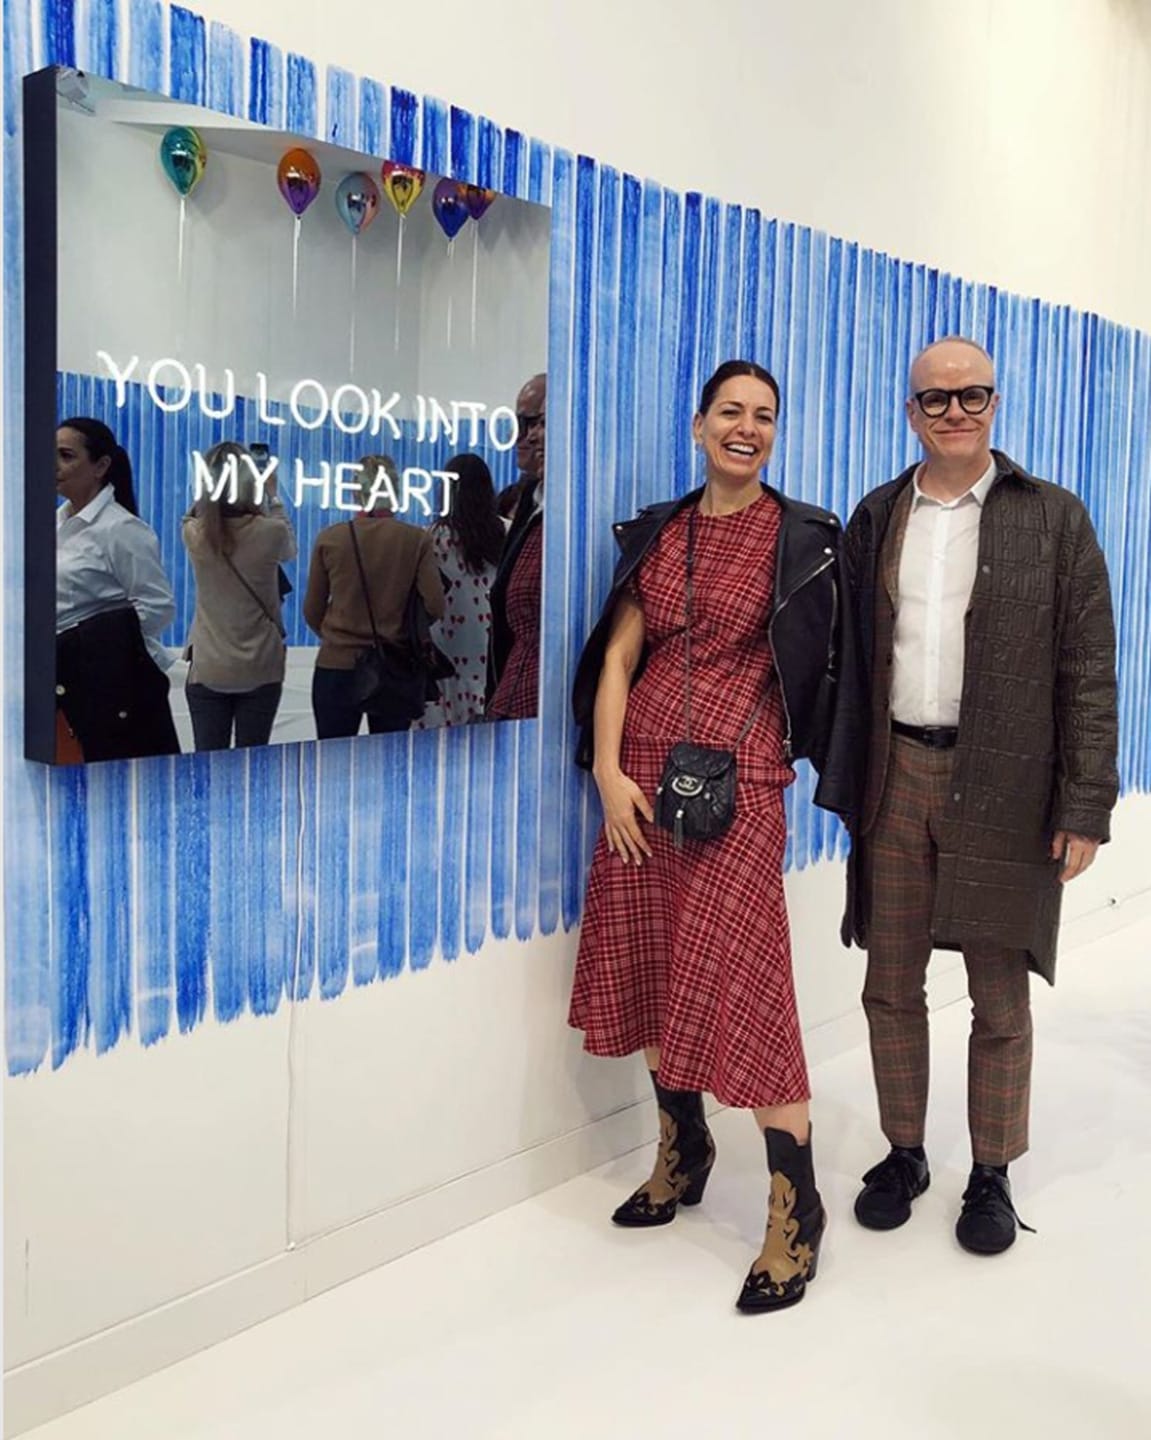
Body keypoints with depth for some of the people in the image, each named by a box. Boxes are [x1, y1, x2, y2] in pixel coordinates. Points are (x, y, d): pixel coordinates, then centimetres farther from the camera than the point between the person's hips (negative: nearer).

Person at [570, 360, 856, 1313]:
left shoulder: (802, 539, -1)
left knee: (740, 978, -9)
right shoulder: (658, 533, 10)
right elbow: (617, 658, 6)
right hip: (643, 771, 5)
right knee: (650, 965, 10)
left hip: (739, 779, -4)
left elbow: (822, 660, 0)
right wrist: (609, 772, -4)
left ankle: (796, 1204, 4)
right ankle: (683, 1152, 30)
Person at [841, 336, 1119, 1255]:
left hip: (1003, 788, -3)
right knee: (891, 987, 11)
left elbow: (1088, 672, -4)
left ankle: (992, 1176, 26)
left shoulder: (1054, 519, 0)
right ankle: (904, 1154, 29)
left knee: (999, 998, 8)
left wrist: (1086, 807, -9)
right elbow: (849, 653, 11)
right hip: (896, 778, 3)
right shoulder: (876, 519, 9)